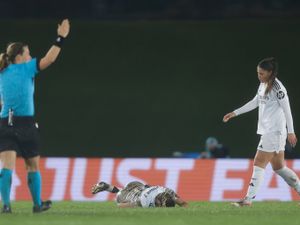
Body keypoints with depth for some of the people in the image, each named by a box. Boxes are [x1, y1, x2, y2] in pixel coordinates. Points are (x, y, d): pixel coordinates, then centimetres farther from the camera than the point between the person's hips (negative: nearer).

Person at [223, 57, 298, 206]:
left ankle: (248, 200, -11)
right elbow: (255, 102, 26)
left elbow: (287, 109, -14)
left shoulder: (277, 88, -14)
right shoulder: (263, 85, 13)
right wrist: (235, 113, 26)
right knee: (279, 167, 11)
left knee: (259, 164, -10)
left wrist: (291, 131, -15)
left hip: (274, 132, -9)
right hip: (267, 131, 9)